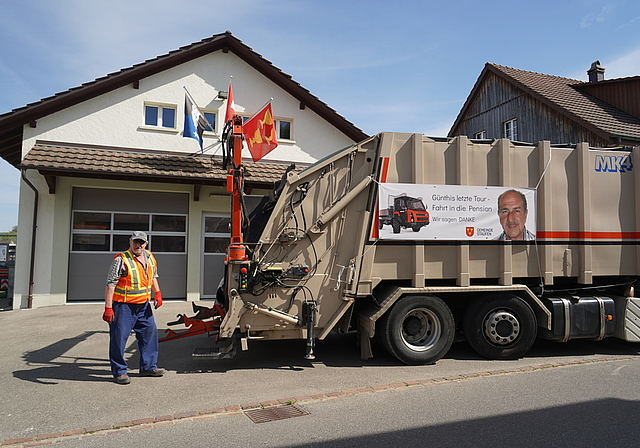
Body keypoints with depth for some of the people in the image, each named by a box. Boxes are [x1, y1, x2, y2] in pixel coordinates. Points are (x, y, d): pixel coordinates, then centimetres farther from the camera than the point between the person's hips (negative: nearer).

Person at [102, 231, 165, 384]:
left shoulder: (150, 258, 6)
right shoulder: (121, 260, -14)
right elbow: (110, 284, -15)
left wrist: (157, 293, 6)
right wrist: (108, 308, -20)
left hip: (144, 306, 7)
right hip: (124, 306, -7)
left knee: (150, 333, 12)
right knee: (119, 338, -1)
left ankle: (148, 367, 26)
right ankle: (119, 371, 14)